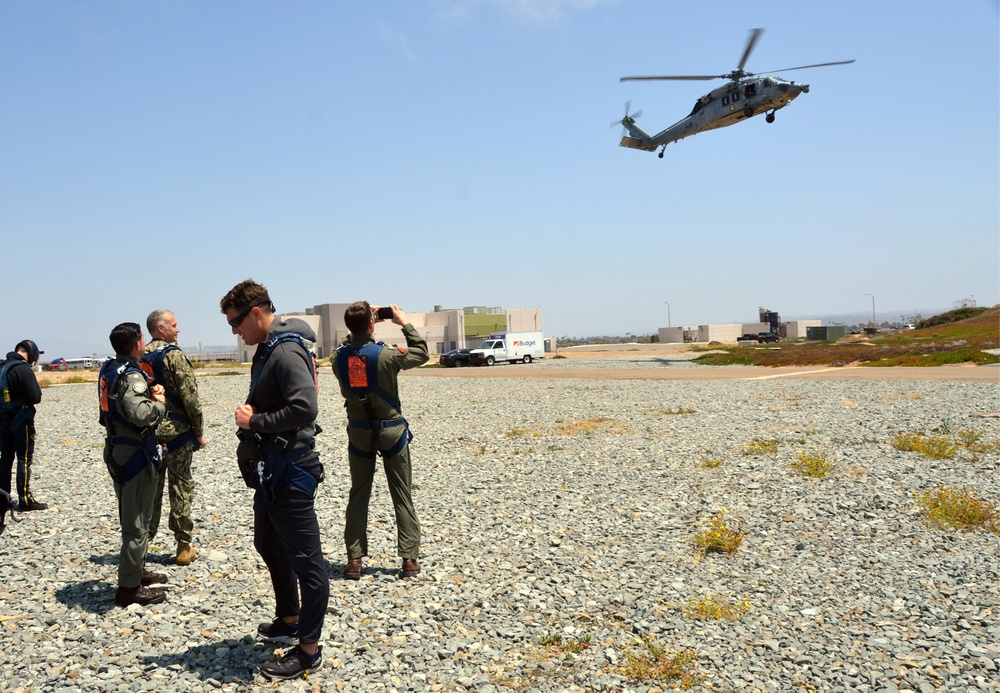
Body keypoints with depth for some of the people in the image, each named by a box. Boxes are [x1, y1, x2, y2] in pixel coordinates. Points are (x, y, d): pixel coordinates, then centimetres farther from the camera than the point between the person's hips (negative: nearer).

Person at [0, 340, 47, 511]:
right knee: (24, 460, -2)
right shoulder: (24, 370, -17)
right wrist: (37, 388, 0)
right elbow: (35, 398, -18)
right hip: (21, 420, -7)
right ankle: (25, 500, -1)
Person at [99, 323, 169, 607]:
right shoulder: (132, 376, -21)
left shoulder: (108, 370, 8)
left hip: (119, 451, 10)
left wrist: (150, 393, -3)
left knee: (133, 517, 22)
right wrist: (159, 403, -16)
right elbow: (139, 414, -34)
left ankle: (136, 570, 36)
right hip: (135, 454, -10)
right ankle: (129, 587, 6)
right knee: (136, 523, -1)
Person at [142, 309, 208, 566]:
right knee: (181, 489, 2)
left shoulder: (140, 358, 9)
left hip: (148, 432, 6)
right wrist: (199, 432, -8)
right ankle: (184, 546, 7)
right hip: (176, 430, -6)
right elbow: (190, 397, -15)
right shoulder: (174, 356, -12)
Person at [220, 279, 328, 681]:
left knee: (305, 558, -2)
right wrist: (249, 417, 1)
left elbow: (305, 407, -30)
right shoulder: (267, 349, 13)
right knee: (268, 544, 24)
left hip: (290, 472, -11)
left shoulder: (287, 351, -19)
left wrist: (255, 421, -19)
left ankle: (309, 651, 9)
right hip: (269, 469, 11)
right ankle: (288, 622, 40)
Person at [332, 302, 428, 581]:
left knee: (358, 495, 13)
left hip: (359, 432, 3)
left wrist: (362, 326, 15)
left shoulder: (339, 358, -7)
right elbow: (421, 353, -2)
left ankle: (354, 559, 12)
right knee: (402, 496, 7)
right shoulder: (386, 355, -18)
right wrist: (405, 323, 6)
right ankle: (409, 558, 9)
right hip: (391, 430, -3)